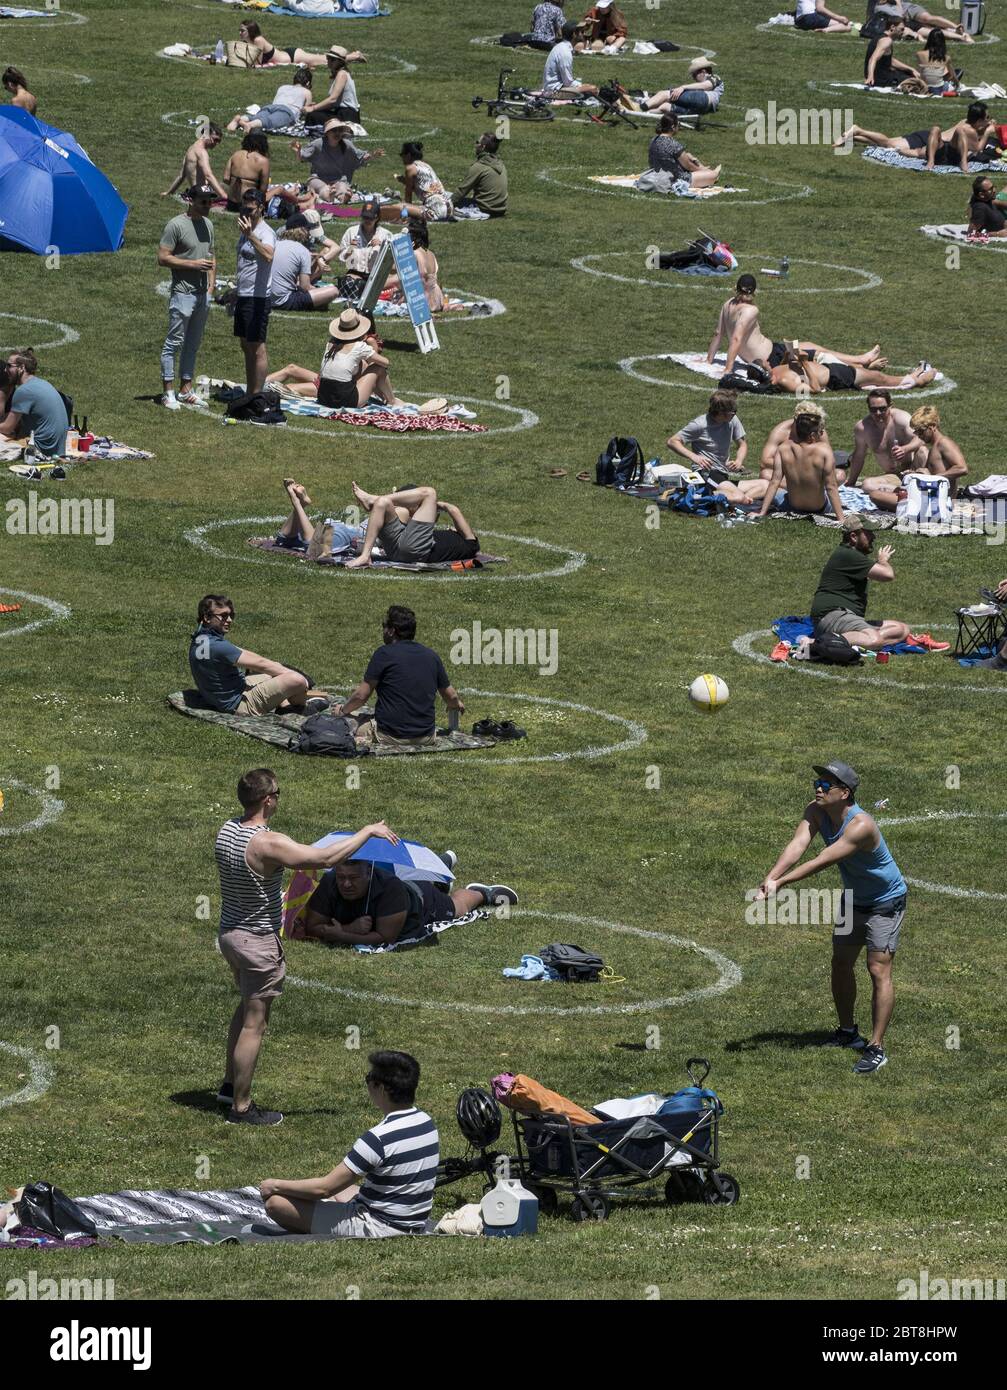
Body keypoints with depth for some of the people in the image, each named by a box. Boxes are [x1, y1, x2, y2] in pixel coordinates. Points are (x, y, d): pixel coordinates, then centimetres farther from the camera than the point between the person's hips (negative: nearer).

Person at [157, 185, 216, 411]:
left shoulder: (207, 224, 13)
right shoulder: (176, 225, -12)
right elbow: (163, 258, -15)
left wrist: (211, 284, 12)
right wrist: (194, 264, -18)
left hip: (203, 293, 8)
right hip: (183, 293, -8)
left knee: (193, 344, 13)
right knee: (174, 343, -4)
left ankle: (185, 389, 20)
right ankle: (168, 392, -1)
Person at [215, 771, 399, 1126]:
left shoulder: (226, 830, -2)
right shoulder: (268, 844, -28)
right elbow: (327, 858, -32)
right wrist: (368, 831, -19)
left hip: (229, 933, 9)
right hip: (258, 942, -9)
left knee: (248, 1006, 28)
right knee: (254, 1024, 3)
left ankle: (230, 1084, 38)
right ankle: (241, 1107, 11)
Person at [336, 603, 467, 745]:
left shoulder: (384, 654, -10)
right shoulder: (431, 656, 4)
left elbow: (361, 696, -6)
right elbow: (451, 696, 15)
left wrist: (343, 709, 15)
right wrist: (457, 704, 39)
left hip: (391, 736, -5)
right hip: (426, 737, 5)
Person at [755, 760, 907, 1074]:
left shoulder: (860, 826, -36)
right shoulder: (816, 812, -14)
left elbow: (822, 861, -40)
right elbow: (797, 845, -28)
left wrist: (781, 882, -44)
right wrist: (771, 877, -45)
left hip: (886, 903, -8)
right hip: (854, 900, 8)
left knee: (879, 970, -12)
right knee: (841, 964, 16)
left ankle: (877, 1049, -9)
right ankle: (848, 1031, 33)